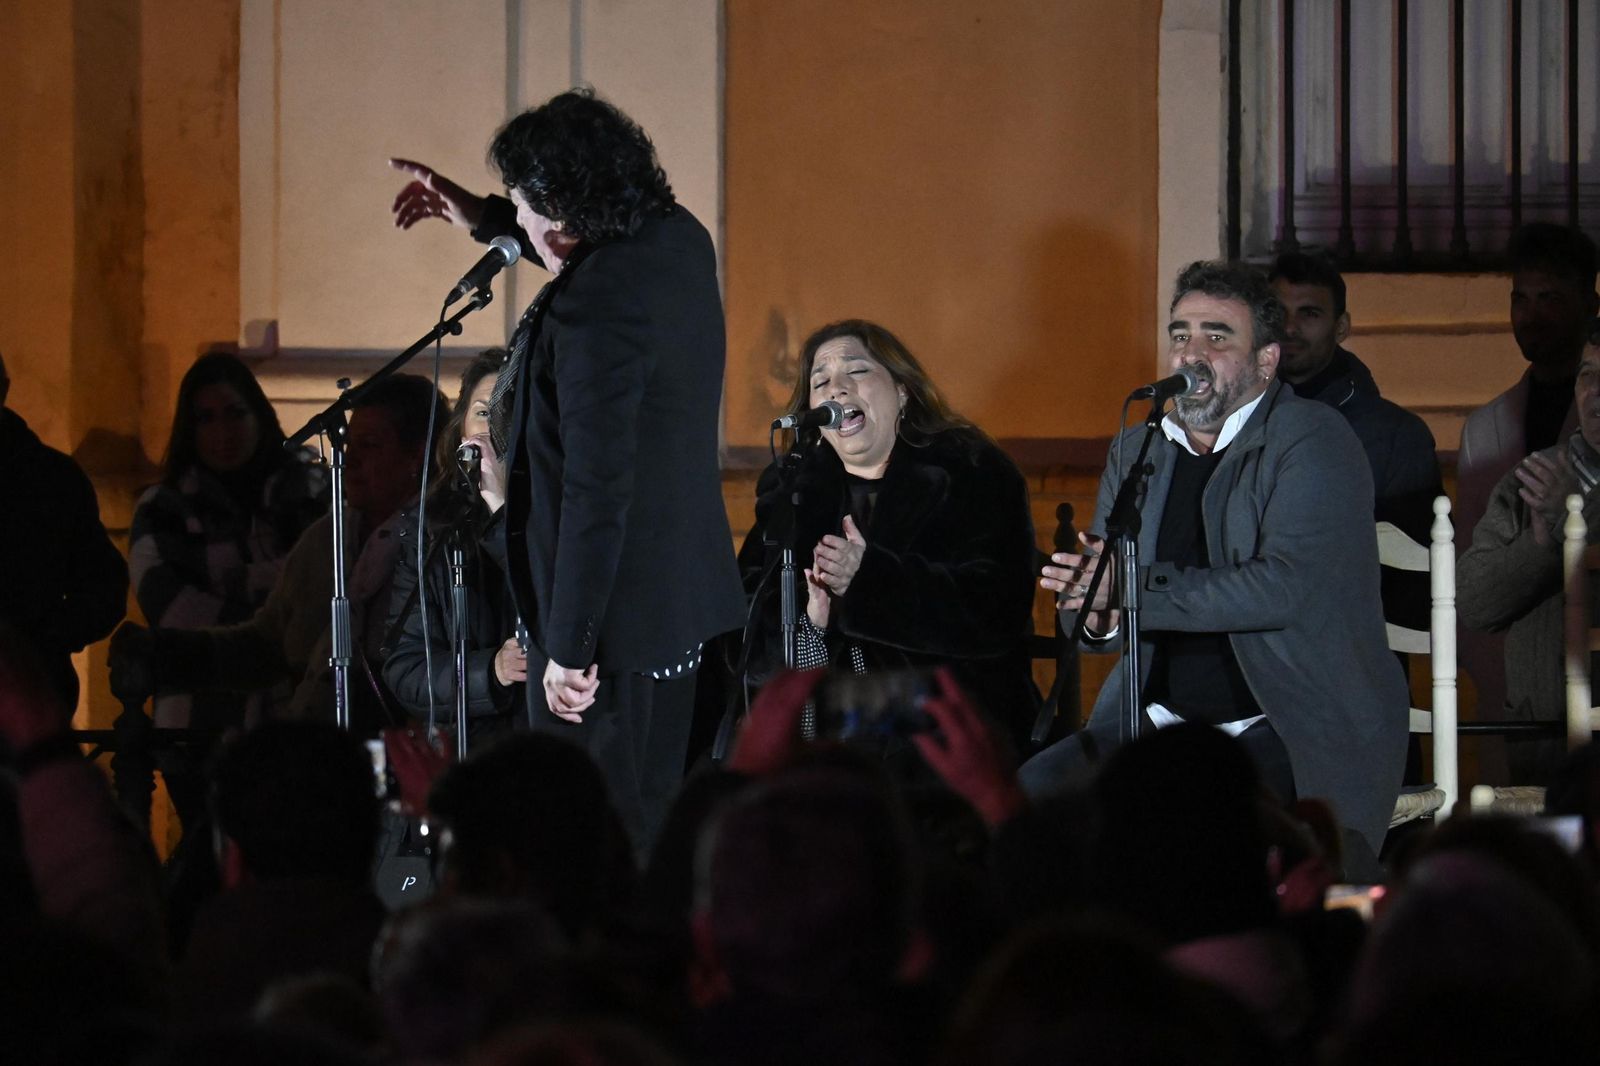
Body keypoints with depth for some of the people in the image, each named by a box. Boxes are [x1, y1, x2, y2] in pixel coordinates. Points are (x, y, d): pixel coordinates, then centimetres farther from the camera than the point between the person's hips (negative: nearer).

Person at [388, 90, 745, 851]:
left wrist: (570, 647, -22)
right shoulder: (679, 241, 3)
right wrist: (483, 218, 27)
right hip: (684, 601, 10)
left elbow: (597, 490, -26)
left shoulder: (594, 308, -25)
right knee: (655, 829, 18)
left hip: (611, 617, -9)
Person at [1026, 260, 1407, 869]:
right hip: (1163, 722, 6)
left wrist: (1132, 587, -19)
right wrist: (1094, 611, -13)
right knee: (1029, 795, -19)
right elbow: (1087, 621, 14)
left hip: (1297, 735, -6)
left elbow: (1286, 586, -22)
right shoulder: (1137, 451, 15)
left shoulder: (1315, 441, -6)